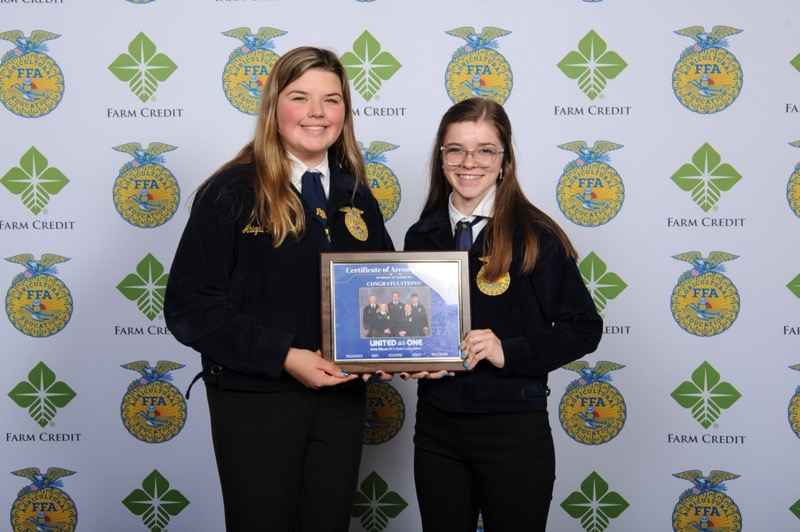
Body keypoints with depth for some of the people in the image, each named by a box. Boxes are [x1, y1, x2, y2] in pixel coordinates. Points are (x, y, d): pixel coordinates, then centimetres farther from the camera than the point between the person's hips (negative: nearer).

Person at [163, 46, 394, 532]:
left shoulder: (356, 197, 8)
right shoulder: (231, 193, -8)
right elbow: (190, 306, -12)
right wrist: (283, 356, -19)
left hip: (341, 398, 5)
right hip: (255, 401, -4)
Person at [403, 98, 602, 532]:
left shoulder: (534, 236, -7)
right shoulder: (422, 237, 6)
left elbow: (584, 328, -7)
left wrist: (509, 352, -18)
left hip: (515, 433, -4)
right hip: (436, 430, 4)